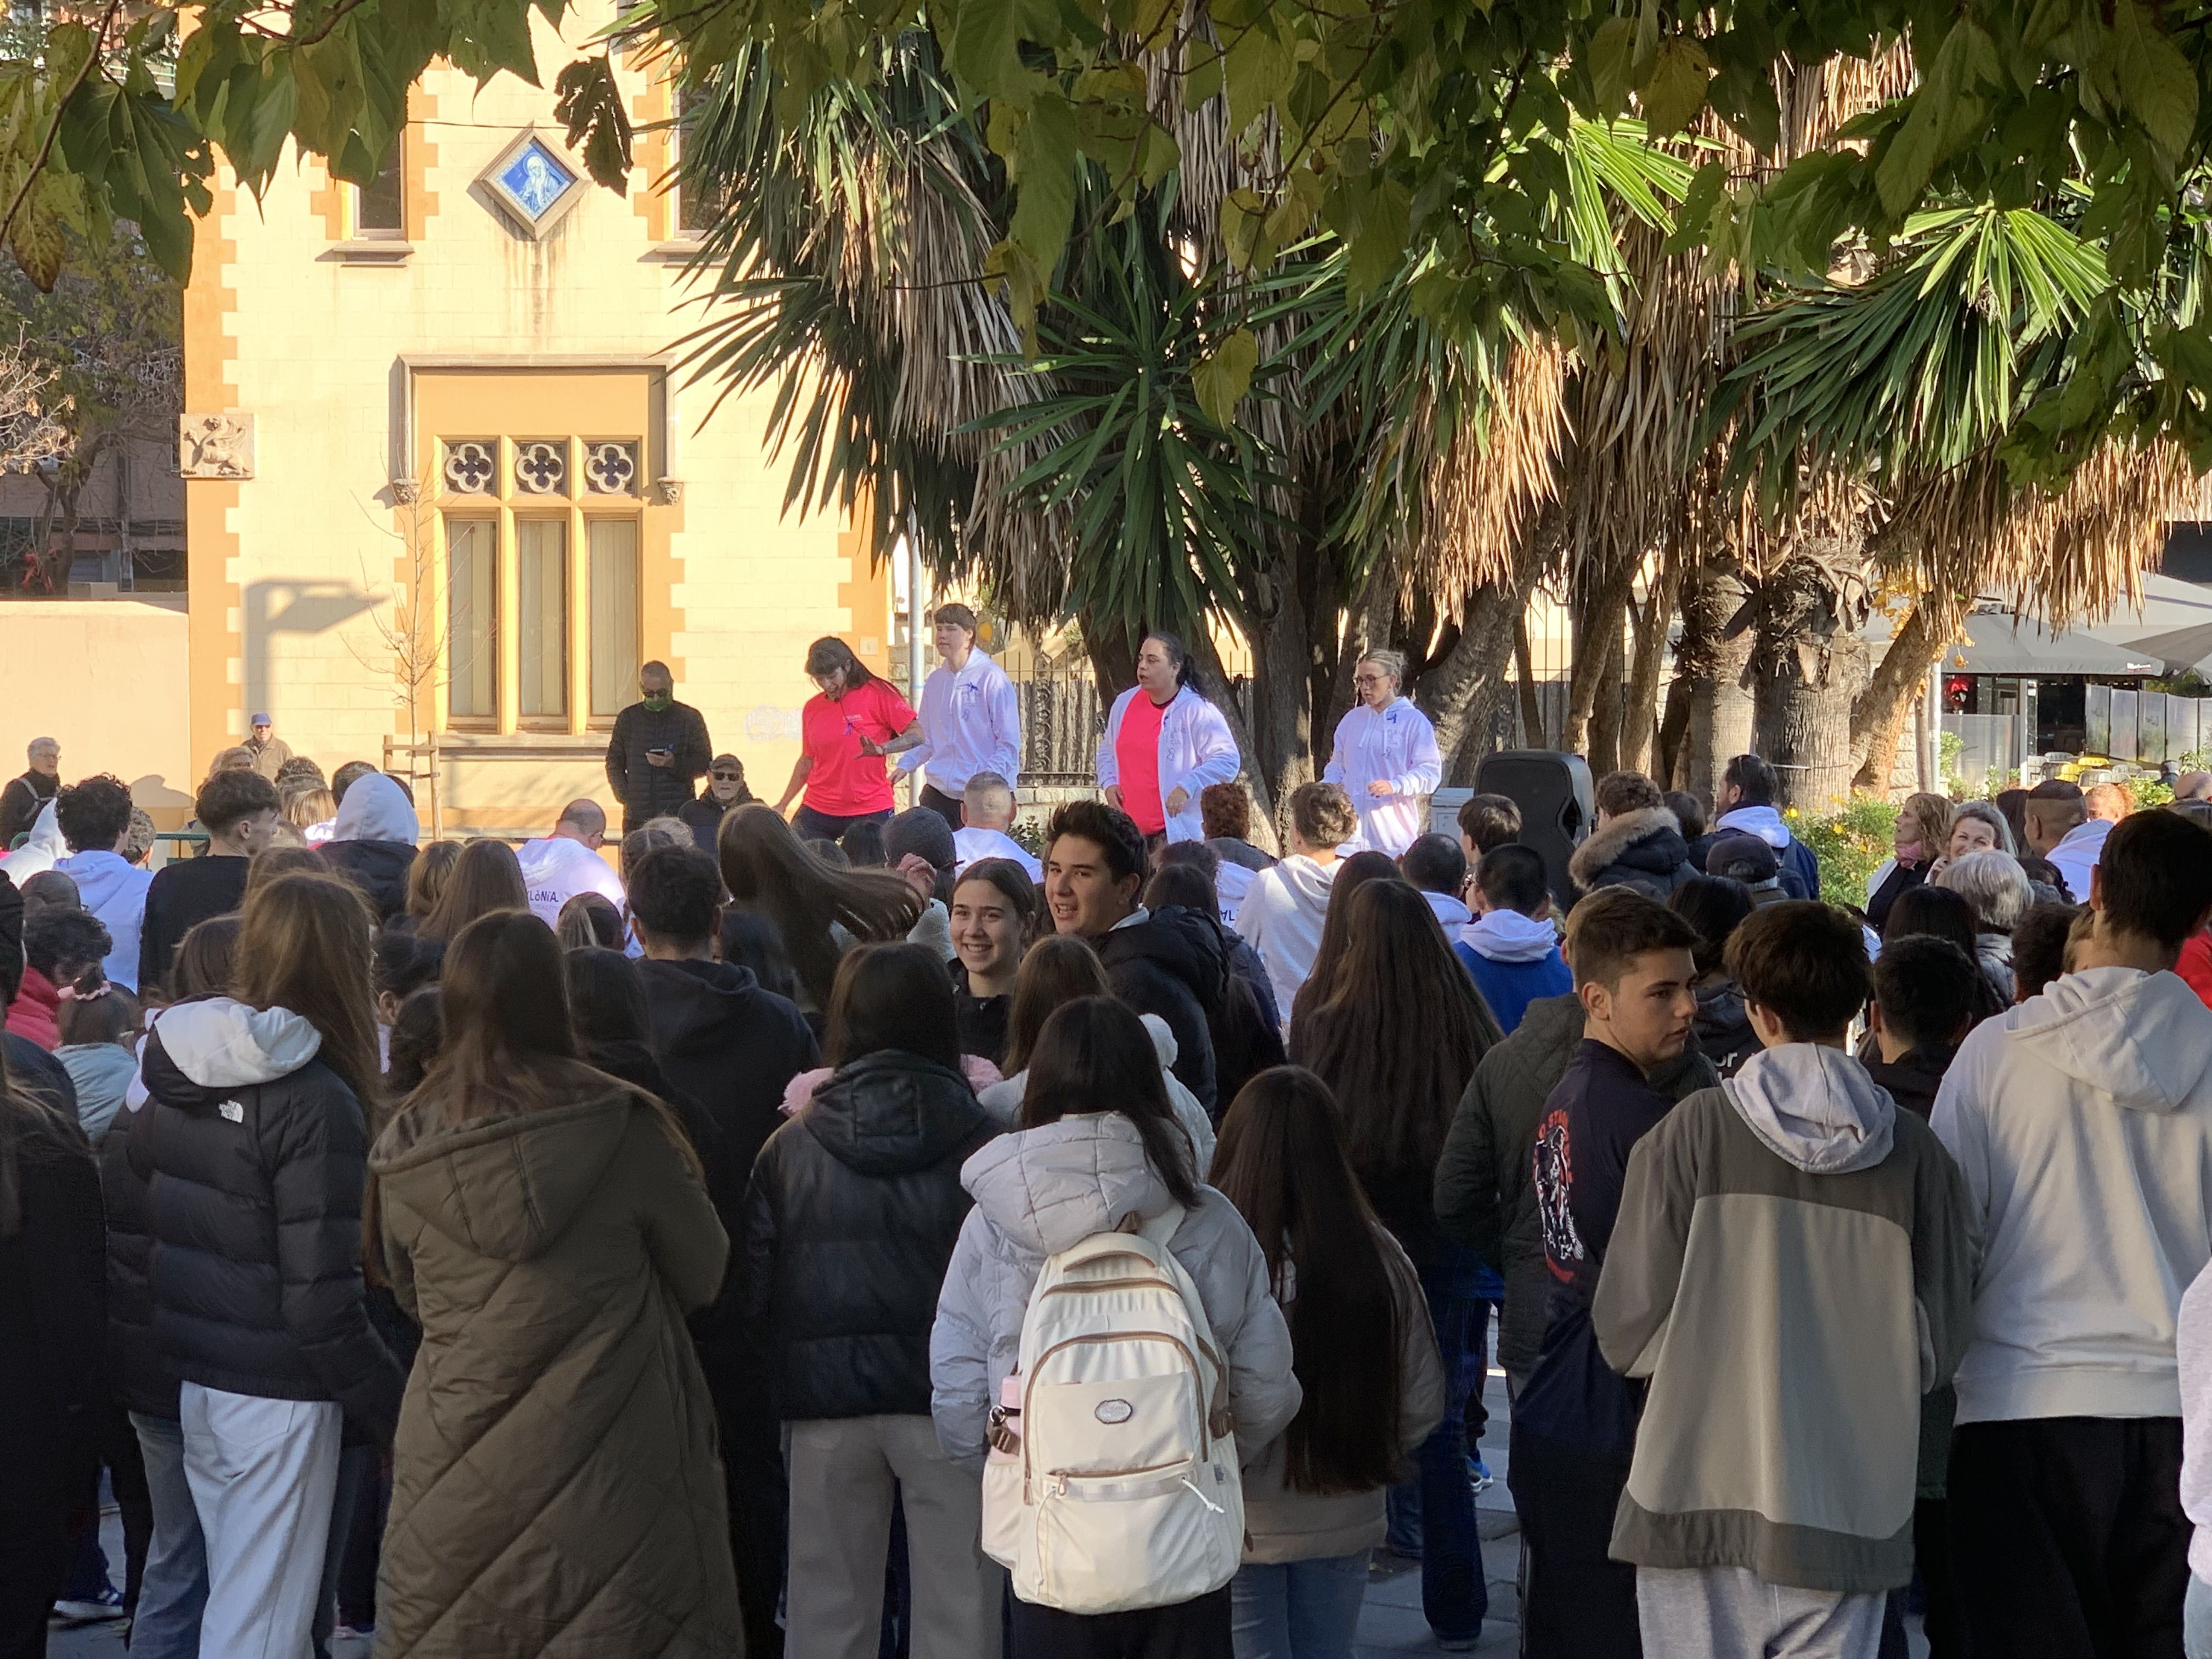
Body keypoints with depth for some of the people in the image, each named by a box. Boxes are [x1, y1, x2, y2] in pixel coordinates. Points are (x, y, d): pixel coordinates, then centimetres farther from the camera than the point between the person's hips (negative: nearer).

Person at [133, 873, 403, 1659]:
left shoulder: (177, 1071, 3)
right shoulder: (315, 1101, -18)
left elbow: (144, 1217, 10)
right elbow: (321, 1296, -20)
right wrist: (395, 1414, -12)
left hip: (190, 1379, 7)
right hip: (275, 1391, -7)